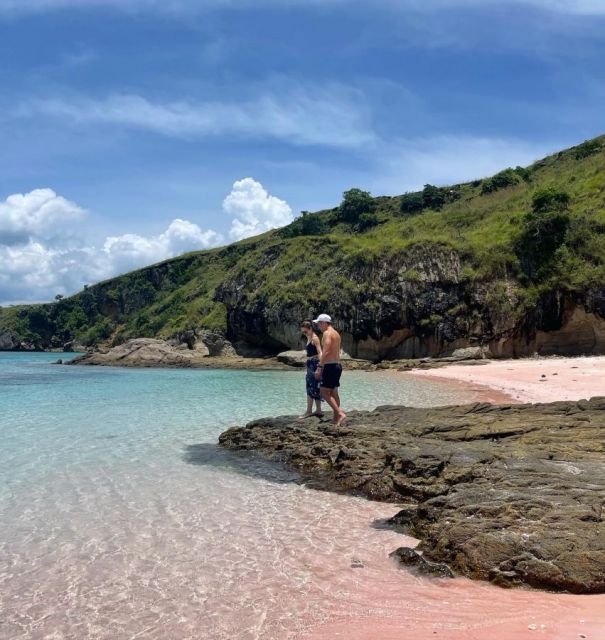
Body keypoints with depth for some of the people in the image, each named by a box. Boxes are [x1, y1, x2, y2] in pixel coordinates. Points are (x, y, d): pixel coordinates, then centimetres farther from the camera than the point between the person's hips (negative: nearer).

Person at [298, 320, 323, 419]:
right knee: (314, 389, 12)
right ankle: (318, 411, 17)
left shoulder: (314, 338, -12)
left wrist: (319, 366, -33)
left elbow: (319, 353, -22)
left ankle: (309, 412, -5)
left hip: (314, 364, -10)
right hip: (310, 364, 10)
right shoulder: (309, 338, 15)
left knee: (311, 388, -8)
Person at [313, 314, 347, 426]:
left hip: (330, 366, -10)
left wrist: (319, 367, -23)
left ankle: (340, 413, -19)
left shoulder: (327, 333, -12)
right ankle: (336, 418, 15)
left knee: (325, 393, -10)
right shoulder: (336, 333, 17)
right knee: (334, 393, 13)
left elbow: (326, 351, -22)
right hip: (337, 365, 10)